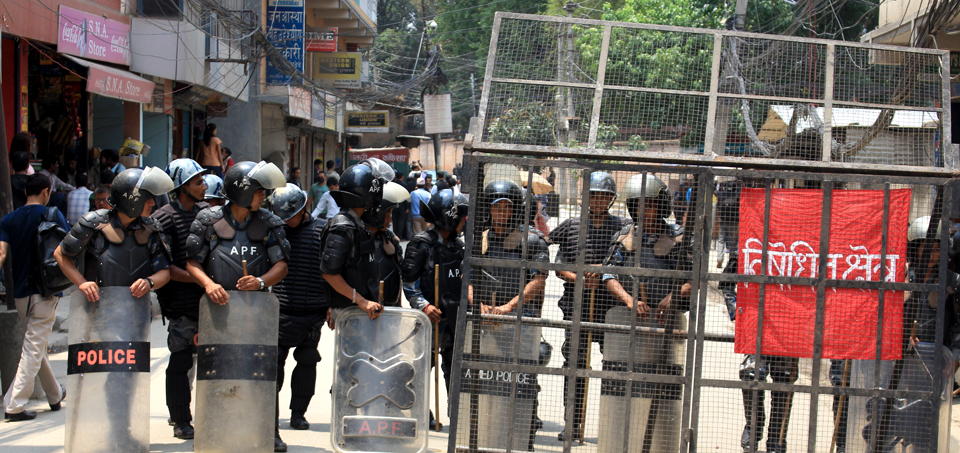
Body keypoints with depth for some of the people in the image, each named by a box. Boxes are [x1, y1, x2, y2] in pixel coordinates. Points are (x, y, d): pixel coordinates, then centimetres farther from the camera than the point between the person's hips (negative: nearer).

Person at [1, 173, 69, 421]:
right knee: (34, 348, -4)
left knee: (34, 346, 19)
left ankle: (55, 395, 33)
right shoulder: (53, 216, -6)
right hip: (45, 290, -5)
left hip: (20, 292, 5)